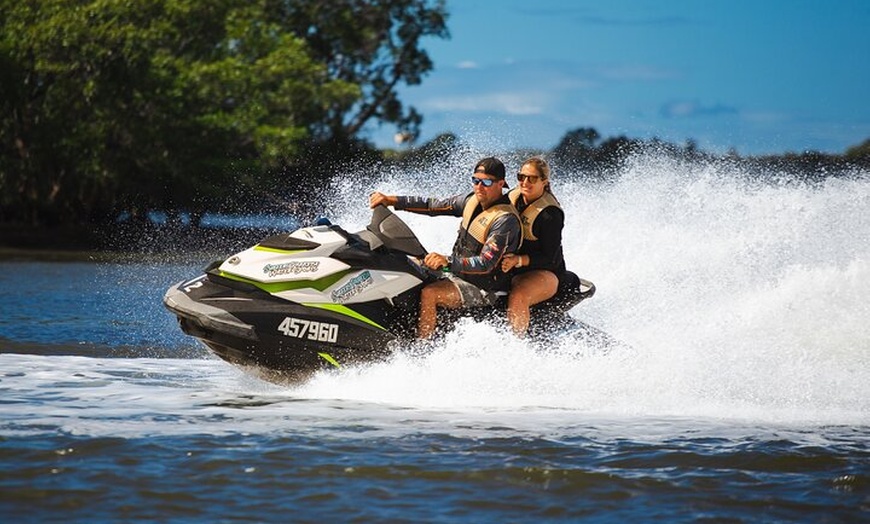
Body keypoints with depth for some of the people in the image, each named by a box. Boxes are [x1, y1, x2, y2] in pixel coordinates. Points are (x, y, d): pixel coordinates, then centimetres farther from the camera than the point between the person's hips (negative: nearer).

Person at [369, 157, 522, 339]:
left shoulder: (506, 221, -24)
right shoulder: (473, 201, 2)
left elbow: (486, 264, -30)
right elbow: (433, 206, 4)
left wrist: (448, 262, -42)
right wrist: (391, 200, -5)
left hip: (483, 290, -10)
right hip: (459, 275, 10)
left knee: (428, 293, -28)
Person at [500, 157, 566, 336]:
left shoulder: (550, 214, -16)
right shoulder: (513, 197, 4)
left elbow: (550, 259, -18)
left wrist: (518, 260, -31)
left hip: (544, 272, -7)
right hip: (510, 268, 7)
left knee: (517, 298, -37)